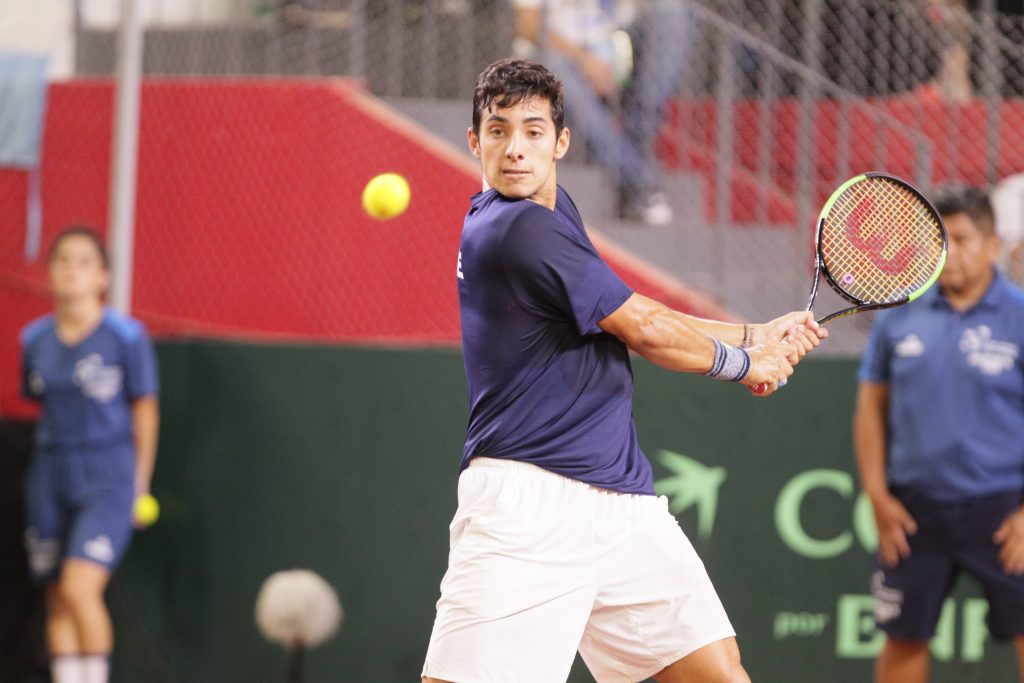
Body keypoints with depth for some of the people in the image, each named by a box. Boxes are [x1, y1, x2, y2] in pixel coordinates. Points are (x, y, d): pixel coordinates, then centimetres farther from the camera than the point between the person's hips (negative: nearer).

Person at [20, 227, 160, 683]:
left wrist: (140, 480, 3)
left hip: (108, 478, -5)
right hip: (51, 474, 5)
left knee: (80, 589, -20)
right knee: (57, 599, 6)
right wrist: (60, 448, 12)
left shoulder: (126, 337, -7)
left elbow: (144, 408, 0)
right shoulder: (35, 339, 4)